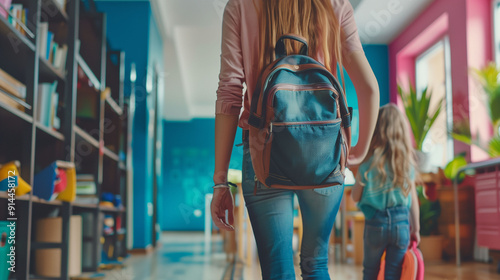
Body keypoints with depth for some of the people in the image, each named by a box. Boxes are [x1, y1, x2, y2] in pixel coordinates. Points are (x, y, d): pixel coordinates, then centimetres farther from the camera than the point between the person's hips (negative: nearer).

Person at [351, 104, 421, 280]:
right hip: (401, 222, 2)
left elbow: (356, 197, -2)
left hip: (375, 222, -2)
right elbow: (413, 199, 4)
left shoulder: (369, 161, -7)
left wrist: (356, 177, 13)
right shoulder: (406, 160, 1)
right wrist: (416, 228, 13)